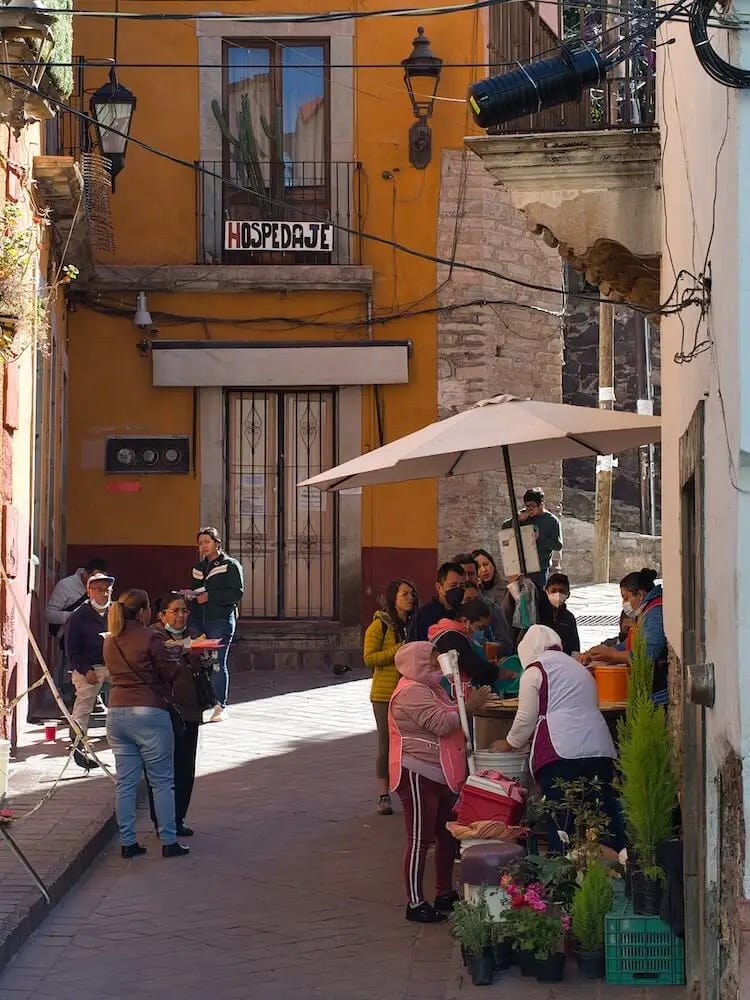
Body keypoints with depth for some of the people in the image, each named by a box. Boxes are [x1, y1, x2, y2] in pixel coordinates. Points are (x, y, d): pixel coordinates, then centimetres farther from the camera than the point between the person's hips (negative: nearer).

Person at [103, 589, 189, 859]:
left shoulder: (110, 641, 10)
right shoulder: (150, 637, -10)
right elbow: (169, 672, -7)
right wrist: (175, 656, 15)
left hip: (117, 713, 6)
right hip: (149, 712, -6)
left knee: (125, 782, 8)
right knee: (162, 781, 3)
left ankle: (127, 842, 9)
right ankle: (169, 842, 4)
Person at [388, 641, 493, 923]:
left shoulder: (429, 688, 17)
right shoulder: (412, 692, -17)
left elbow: (447, 720, 19)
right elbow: (441, 724, -24)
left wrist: (467, 703, 5)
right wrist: (469, 707, -19)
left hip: (439, 775, 11)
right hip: (418, 775, -11)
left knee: (448, 836, 16)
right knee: (420, 841, -6)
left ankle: (444, 894, 28)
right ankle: (415, 903, 0)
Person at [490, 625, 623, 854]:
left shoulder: (535, 669, 6)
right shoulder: (579, 668, 27)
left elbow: (526, 719, 4)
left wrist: (509, 744, 22)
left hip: (561, 752, -6)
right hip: (600, 749, 6)